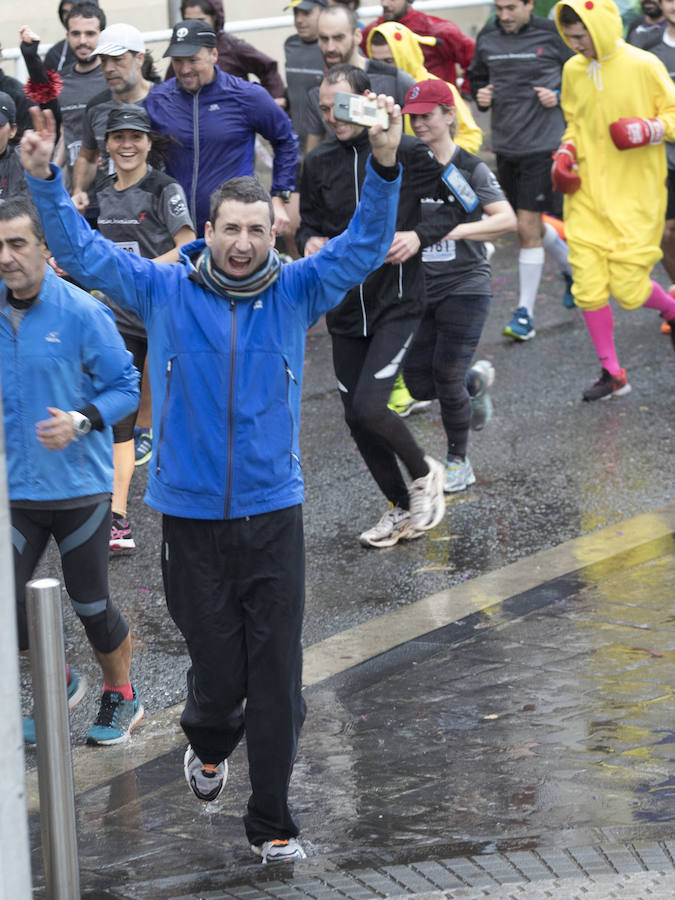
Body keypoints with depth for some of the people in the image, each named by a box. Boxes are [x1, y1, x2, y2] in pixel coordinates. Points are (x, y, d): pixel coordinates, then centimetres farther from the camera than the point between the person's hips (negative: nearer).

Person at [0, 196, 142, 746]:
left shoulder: (82, 313, -14)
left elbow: (125, 387, -9)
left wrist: (80, 423, -24)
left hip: (79, 488, -4)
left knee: (90, 604, 8)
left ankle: (121, 696, 34)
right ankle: (59, 685, 28)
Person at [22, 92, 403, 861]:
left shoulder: (295, 294, 1)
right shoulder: (164, 292, 0)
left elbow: (366, 246, -7)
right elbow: (81, 252, -3)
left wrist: (384, 168, -23)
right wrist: (43, 182, -18)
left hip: (273, 515, 1)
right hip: (191, 517, 0)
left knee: (277, 675, 1)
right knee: (217, 668, 6)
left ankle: (272, 820, 14)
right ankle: (207, 745, 42)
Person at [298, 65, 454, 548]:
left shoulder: (406, 152, -8)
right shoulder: (318, 163, 4)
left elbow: (459, 200, 1)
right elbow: (307, 221, 18)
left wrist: (420, 235, -15)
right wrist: (310, 242, -5)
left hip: (396, 303, -5)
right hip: (345, 308, 5)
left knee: (369, 407, -19)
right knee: (357, 418, 7)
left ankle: (425, 472, 9)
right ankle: (402, 507, 27)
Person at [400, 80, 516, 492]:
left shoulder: (470, 168, -7)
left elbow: (508, 219, -19)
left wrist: (455, 230, -32)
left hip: (464, 287, -4)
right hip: (419, 287, 4)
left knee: (446, 375, -10)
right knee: (419, 383, 1)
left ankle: (459, 461, 10)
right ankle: (477, 381, 33)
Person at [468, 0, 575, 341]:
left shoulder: (552, 35, -7)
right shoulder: (487, 38, 5)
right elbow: (477, 77, 21)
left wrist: (560, 96, -12)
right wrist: (480, 95, 0)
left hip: (543, 144, -5)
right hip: (505, 146, 5)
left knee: (528, 227, -9)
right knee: (530, 224, 16)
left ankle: (525, 313, -2)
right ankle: (573, 270, 42)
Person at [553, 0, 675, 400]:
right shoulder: (573, 71, 6)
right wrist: (566, 155, 4)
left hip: (635, 195, -4)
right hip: (587, 195, 4)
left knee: (628, 288, -6)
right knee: (589, 286, -2)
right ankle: (612, 373, 13)